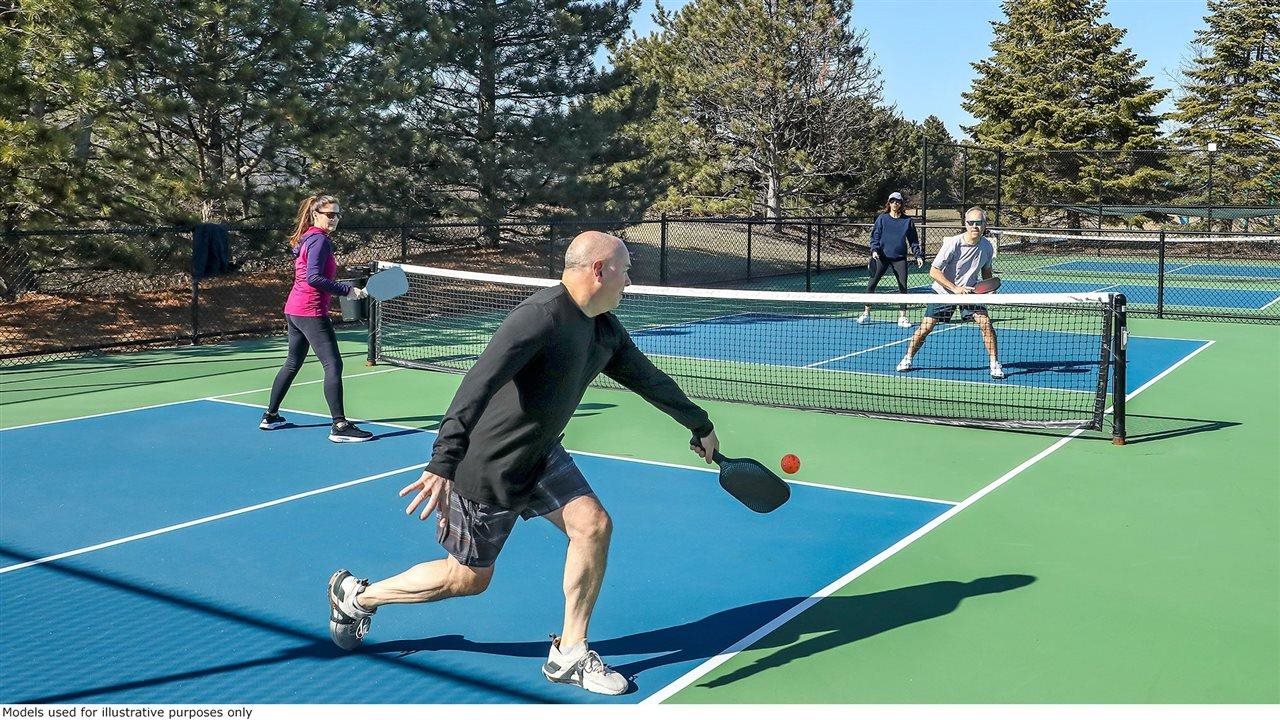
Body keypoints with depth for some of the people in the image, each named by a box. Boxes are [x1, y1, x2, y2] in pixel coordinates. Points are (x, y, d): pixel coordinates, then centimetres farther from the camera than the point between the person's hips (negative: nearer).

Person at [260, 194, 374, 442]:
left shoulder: (306, 239, 14)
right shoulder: (320, 240, -14)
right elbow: (313, 278, -23)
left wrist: (343, 288, 15)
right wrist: (347, 289, -22)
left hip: (293, 310, 10)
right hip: (311, 312, -10)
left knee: (292, 363, 21)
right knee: (334, 365, -10)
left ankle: (270, 416, 29)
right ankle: (339, 426, -13)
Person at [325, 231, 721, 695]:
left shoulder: (605, 330, 0)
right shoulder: (541, 316, -29)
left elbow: (648, 378, 16)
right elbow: (477, 387, -38)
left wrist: (700, 426, 25)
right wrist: (443, 465, -46)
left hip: (540, 457, 8)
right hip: (489, 467, -8)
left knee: (592, 523, -9)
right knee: (469, 578, 7)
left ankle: (568, 655, 6)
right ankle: (357, 595, 30)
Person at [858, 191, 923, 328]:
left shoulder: (908, 221, 7)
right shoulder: (882, 218, 4)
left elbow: (913, 241, 11)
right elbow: (875, 236, 4)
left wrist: (918, 255, 3)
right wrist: (874, 250, -11)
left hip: (900, 258, 1)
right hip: (882, 256, -1)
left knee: (903, 286, -2)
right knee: (872, 283, -5)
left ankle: (902, 317, 6)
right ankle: (866, 312, 6)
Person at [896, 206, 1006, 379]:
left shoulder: (986, 246, -8)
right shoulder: (953, 243, -23)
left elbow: (986, 271, 11)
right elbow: (934, 271, -21)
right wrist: (955, 288, -26)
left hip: (969, 291, 3)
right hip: (944, 291, -3)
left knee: (986, 323, -14)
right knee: (925, 327, -5)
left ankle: (995, 364, -1)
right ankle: (908, 359, 18)